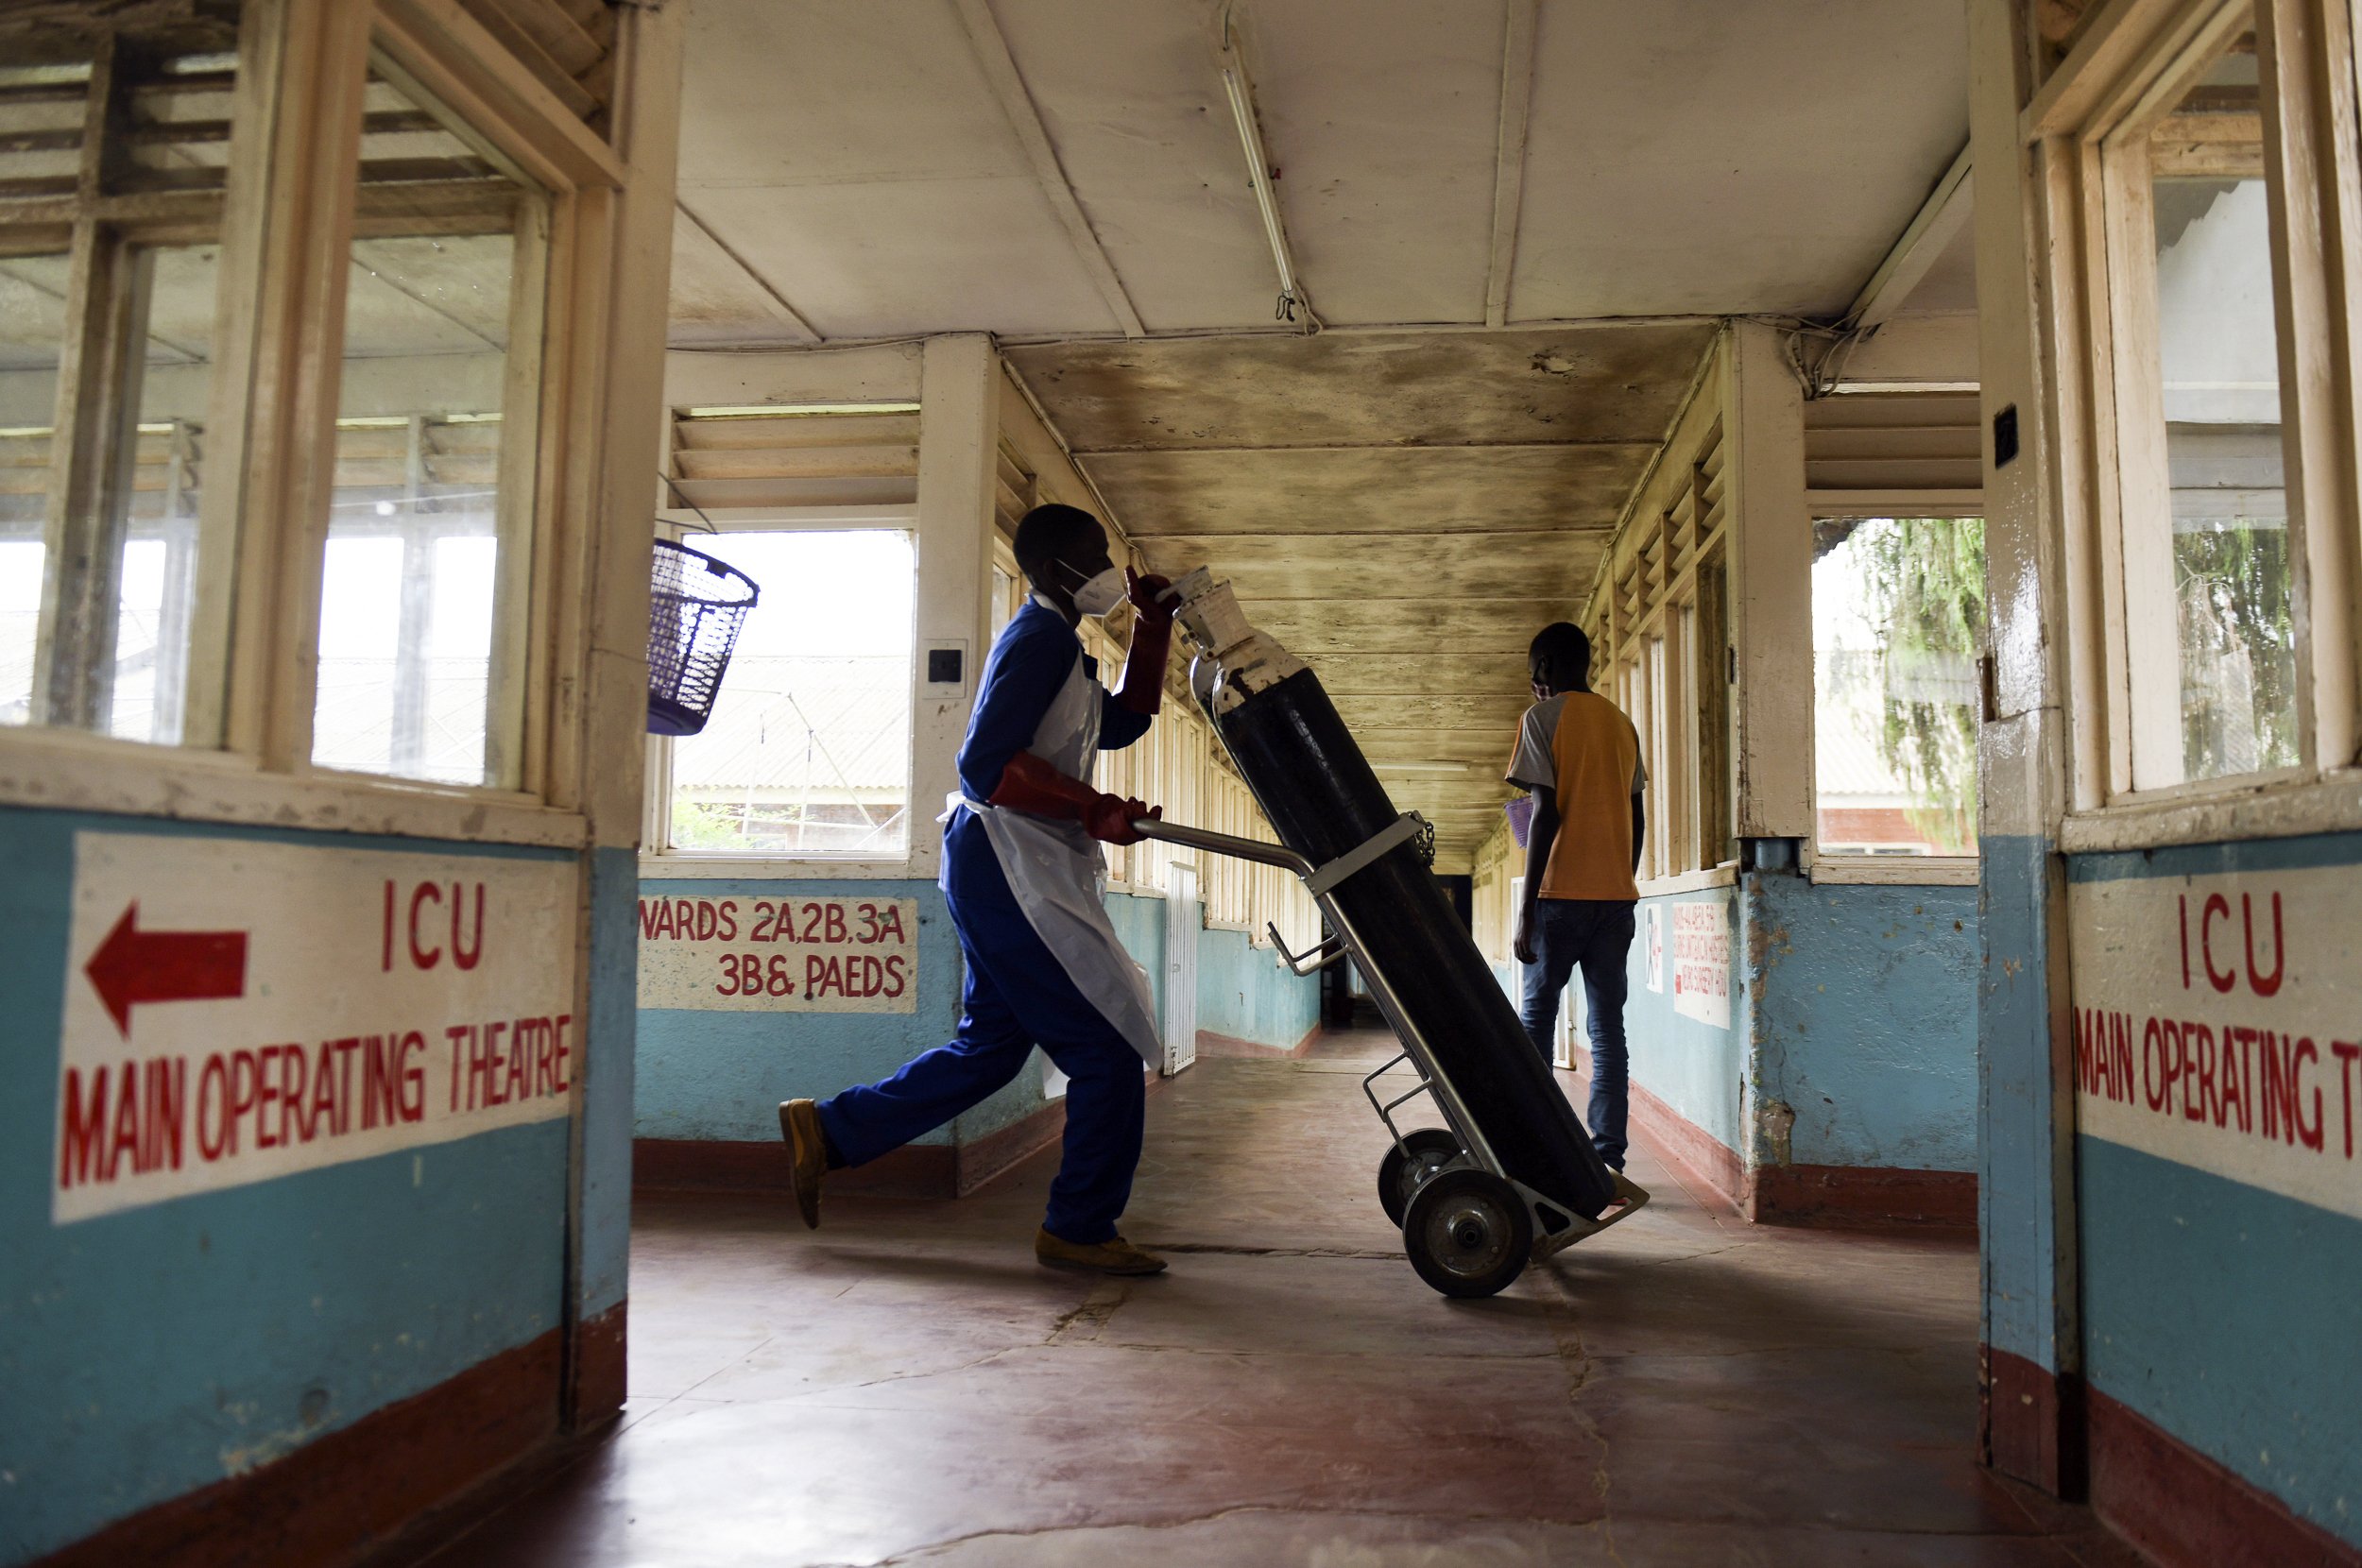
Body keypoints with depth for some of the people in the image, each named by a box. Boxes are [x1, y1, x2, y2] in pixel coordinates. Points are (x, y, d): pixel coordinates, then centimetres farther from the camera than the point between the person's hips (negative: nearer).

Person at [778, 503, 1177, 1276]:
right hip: (1007, 869, -11)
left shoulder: (1058, 644, 21)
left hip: (1015, 875, 11)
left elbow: (1122, 722, 28)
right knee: (1105, 1050, -5)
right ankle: (1080, 1228, 6)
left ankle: (827, 1130, 22)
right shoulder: (1040, 637, -12)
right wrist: (1095, 809, -24)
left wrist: (1153, 629, 22)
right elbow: (985, 765, -22)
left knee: (989, 1049, 15)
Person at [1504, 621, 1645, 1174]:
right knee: (1608, 1027, 5)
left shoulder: (1544, 717, -4)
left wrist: (1527, 911, -11)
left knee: (1535, 1020, 5)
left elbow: (1546, 812, -12)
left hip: (1562, 894, -5)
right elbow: (1636, 816, 15)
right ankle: (1608, 1159, 3)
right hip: (1617, 895, 5)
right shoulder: (1621, 722, 15)